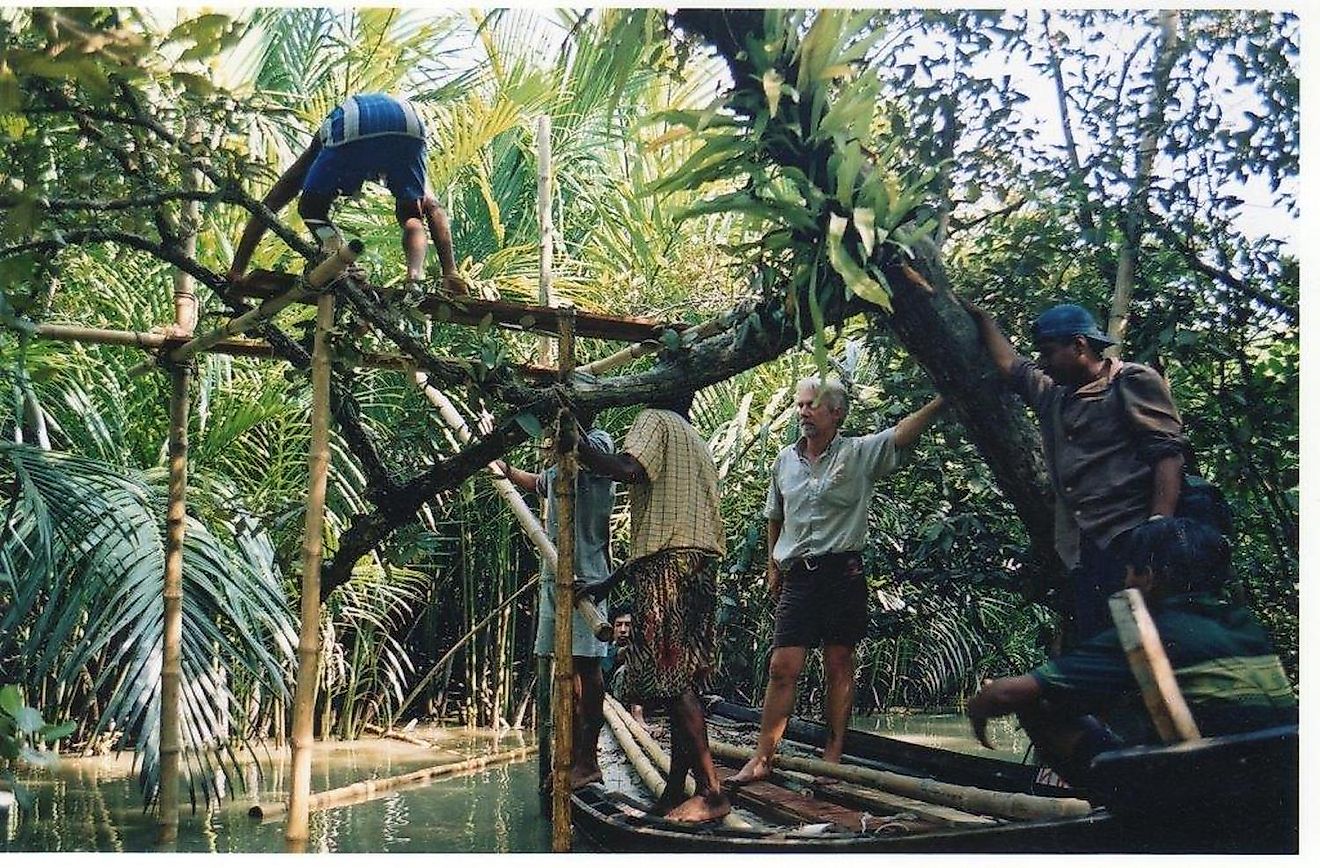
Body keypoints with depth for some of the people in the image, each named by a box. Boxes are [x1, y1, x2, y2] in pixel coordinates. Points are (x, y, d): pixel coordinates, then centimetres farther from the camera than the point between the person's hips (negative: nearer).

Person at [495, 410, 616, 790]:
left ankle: (589, 760, -4)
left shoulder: (598, 445, -5)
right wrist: (500, 463, 47)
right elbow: (533, 482, 43)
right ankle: (574, 755, 15)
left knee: (585, 664, -7)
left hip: (584, 573, -9)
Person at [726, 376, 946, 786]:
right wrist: (773, 564, 22)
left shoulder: (860, 453, -1)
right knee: (783, 666, -2)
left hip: (843, 571, -2)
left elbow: (904, 432, -16)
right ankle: (762, 758, 4)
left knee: (839, 665, 3)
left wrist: (942, 400, -28)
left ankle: (833, 758, 11)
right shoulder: (785, 461, 11)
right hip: (797, 576, 3)